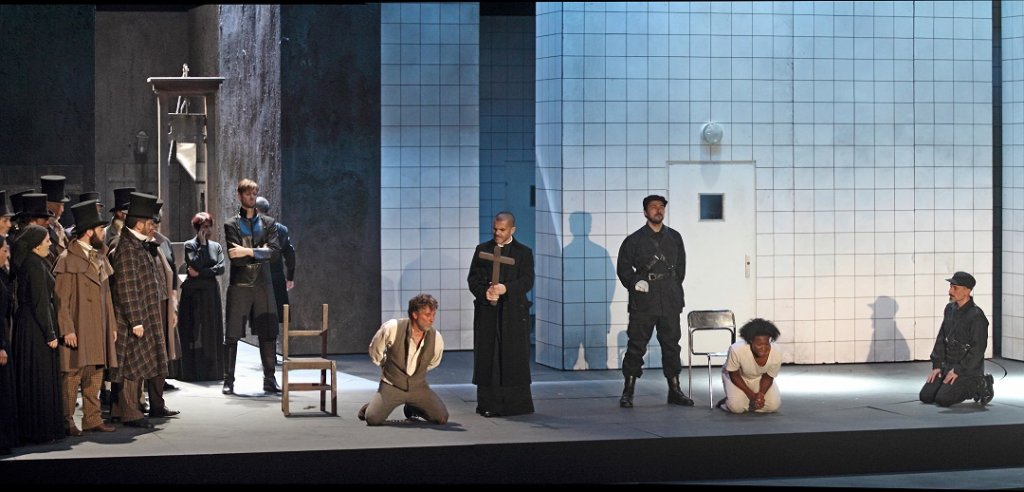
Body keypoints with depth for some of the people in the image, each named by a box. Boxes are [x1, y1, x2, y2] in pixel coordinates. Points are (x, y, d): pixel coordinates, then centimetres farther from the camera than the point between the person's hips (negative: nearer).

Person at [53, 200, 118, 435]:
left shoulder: (99, 257, 14)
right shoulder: (67, 259, -11)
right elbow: (61, 299, -13)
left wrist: (112, 325, 15)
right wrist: (67, 330, -18)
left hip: (98, 328, 8)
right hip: (77, 330, -8)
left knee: (95, 376, 10)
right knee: (72, 376, -4)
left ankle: (92, 419, 16)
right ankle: (67, 422, 3)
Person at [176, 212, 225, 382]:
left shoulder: (216, 246, 11)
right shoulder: (190, 245, -1)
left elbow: (221, 268, -1)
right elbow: (195, 264, -16)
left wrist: (200, 273, -10)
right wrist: (202, 244, -12)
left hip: (211, 293, 4)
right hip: (193, 293, -4)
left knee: (212, 333, 4)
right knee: (194, 333, -4)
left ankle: (211, 369, 9)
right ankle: (194, 372, -2)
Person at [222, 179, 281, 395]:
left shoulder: (268, 223, 10)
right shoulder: (231, 225, 3)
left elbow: (275, 252, -5)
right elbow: (235, 258, -9)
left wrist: (249, 252, -14)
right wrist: (260, 252, -9)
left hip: (263, 285, 2)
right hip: (239, 286, -2)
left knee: (268, 334, 3)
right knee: (232, 336, 0)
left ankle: (270, 380, 10)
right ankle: (228, 381, 6)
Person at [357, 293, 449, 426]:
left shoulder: (436, 338, -13)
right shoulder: (392, 328, -20)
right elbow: (375, 351, 0)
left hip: (418, 387, 3)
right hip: (392, 385, -3)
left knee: (442, 417, -11)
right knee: (373, 419, -24)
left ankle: (412, 408, 20)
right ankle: (371, 406, 15)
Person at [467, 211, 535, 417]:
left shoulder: (523, 252, 7)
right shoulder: (482, 250, 12)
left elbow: (527, 281, -4)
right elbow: (473, 278, 6)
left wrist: (506, 288, -20)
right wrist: (484, 292, -14)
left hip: (514, 311, -1)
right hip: (486, 312, 1)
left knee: (514, 357, -2)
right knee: (488, 357, -1)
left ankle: (516, 404, 4)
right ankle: (488, 404, 3)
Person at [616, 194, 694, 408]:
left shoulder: (674, 237, 10)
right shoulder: (634, 240, 1)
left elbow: (681, 266, 16)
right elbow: (623, 268, 5)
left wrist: (674, 288, 9)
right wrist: (634, 285, -4)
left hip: (670, 302, 3)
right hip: (643, 302, -3)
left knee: (671, 345, 7)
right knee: (636, 346, -2)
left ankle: (674, 390, 15)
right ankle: (628, 392, 2)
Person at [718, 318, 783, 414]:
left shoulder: (776, 356, -32)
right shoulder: (736, 350, -40)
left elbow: (768, 377, -10)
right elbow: (734, 375, -21)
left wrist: (761, 394, -26)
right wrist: (752, 395, -24)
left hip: (759, 378, 3)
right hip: (738, 378, -3)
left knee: (773, 405, -16)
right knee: (736, 407, -26)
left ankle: (748, 404, 13)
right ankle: (725, 402, 10)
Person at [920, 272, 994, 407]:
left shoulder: (976, 316, -18)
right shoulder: (950, 309, 7)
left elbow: (978, 350, -20)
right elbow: (941, 339, 10)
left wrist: (958, 371, -20)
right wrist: (936, 365, 3)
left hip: (968, 369, -8)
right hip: (948, 365, 8)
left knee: (943, 399, -20)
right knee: (926, 396, 0)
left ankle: (979, 386, 2)